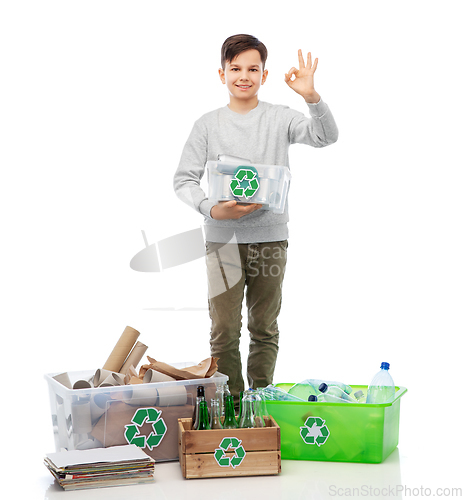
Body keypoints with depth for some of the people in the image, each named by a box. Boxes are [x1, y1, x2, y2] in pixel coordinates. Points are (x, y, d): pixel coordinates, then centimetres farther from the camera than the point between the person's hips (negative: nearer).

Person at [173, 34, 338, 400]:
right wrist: (212, 210, -15)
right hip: (222, 237, 0)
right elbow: (184, 180, 2)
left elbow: (326, 137, -11)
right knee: (224, 330, 3)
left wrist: (311, 96, -27)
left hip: (271, 236, 0)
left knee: (265, 328, 10)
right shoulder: (207, 125, 4)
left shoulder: (280, 118, 3)